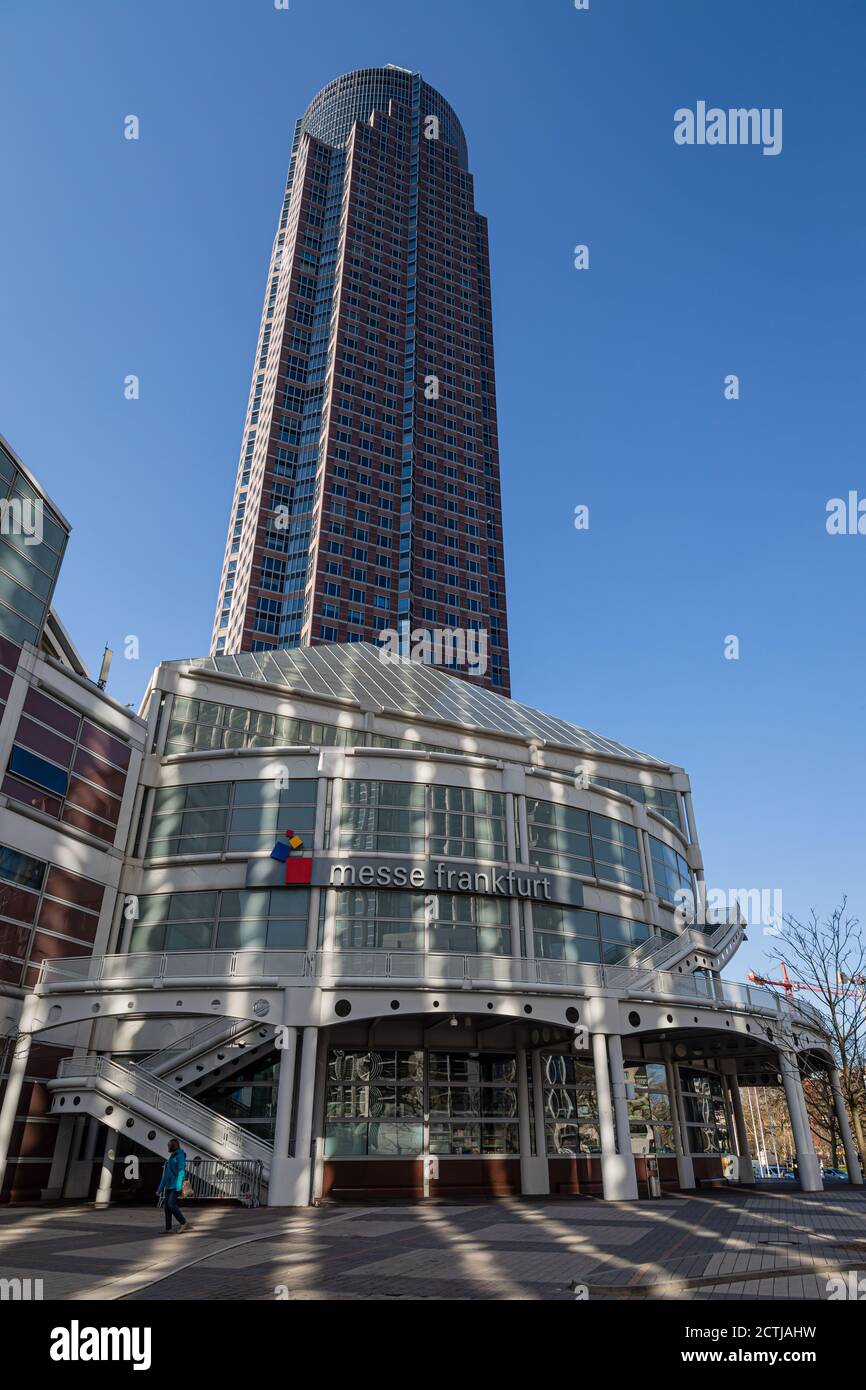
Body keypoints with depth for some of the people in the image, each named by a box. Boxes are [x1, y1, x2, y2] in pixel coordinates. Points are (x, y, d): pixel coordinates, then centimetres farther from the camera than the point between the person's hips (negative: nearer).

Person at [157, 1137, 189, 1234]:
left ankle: (183, 1223, -6)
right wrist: (160, 1188, 19)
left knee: (171, 1204, -18)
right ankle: (168, 1229, 10)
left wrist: (179, 1186, -27)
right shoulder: (170, 1157, 18)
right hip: (169, 1186, 9)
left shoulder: (180, 1156, -9)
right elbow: (166, 1175, 21)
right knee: (166, 1206, 4)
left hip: (176, 1186, -9)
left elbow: (181, 1171, -19)